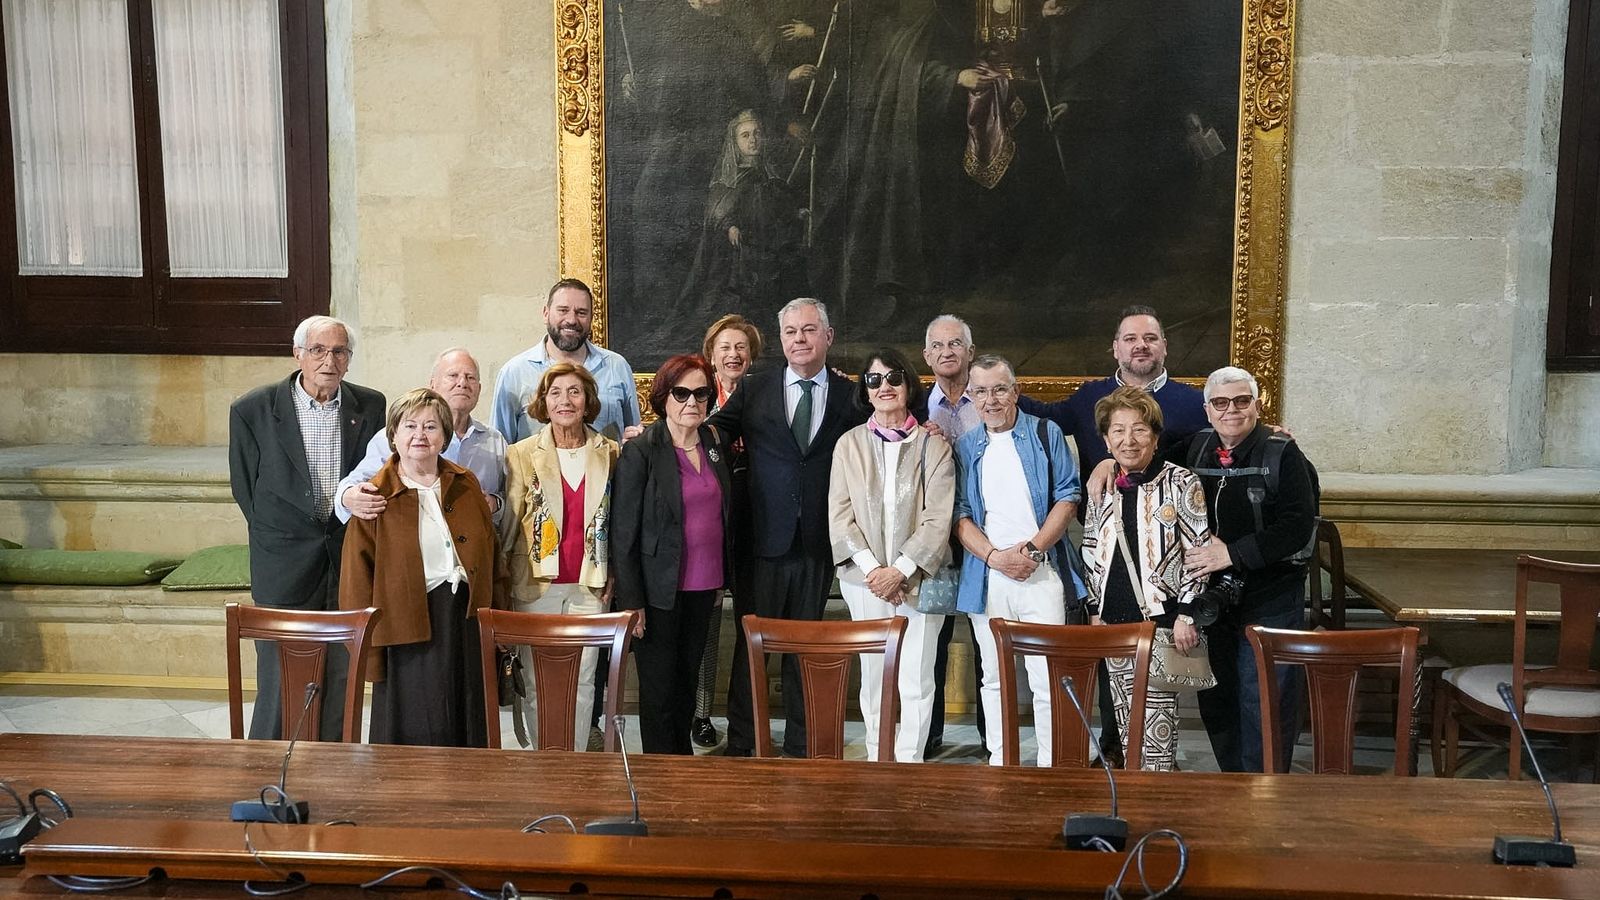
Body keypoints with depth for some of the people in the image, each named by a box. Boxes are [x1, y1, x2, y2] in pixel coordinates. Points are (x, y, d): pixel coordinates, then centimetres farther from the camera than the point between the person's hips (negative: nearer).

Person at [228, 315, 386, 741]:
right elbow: (246, 489, 1)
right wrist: (282, 542, 2)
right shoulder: (253, 410, -5)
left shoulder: (370, 406, 2)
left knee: (342, 681, 8)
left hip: (350, 560, 2)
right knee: (280, 683, 1)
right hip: (285, 568, -2)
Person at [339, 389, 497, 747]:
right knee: (413, 740, 4)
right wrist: (367, 654, -8)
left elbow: (489, 555, 13)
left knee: (468, 732, 11)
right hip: (410, 631, -4)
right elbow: (356, 584, -5)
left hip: (467, 623, 4)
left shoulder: (467, 485, 7)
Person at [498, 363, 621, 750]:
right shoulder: (521, 454, 1)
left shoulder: (610, 454, 5)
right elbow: (509, 524, 3)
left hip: (589, 587, 1)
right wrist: (503, 581, 0)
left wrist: (613, 575, 3)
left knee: (582, 680, 5)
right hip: (535, 586, -1)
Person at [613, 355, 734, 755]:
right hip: (660, 590, -5)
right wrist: (631, 602, -14)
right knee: (659, 691, 4)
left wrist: (721, 580, 14)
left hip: (704, 587, 5)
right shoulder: (640, 452, -12)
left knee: (688, 682, 16)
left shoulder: (716, 445, 6)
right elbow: (623, 533, -12)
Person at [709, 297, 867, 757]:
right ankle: (741, 744, 20)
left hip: (818, 545, 1)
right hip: (764, 541, 0)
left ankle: (800, 745, 24)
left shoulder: (850, 395, 4)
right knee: (751, 642, 7)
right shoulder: (754, 390, 3)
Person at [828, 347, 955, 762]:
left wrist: (899, 570, -13)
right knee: (874, 675, 6)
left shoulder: (933, 446, 1)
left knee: (917, 679, -1)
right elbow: (839, 515, 2)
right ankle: (878, 760, 18)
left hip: (918, 580, -1)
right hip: (865, 581, 1)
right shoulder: (850, 444, 6)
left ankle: (909, 763, 10)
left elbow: (938, 519, -5)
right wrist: (872, 568, -9)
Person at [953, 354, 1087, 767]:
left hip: (1041, 573, -2)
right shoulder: (965, 447, 10)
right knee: (994, 677, 9)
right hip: (986, 575, 3)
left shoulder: (1046, 434, 5)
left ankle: (1052, 765, 4)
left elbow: (1067, 497, 0)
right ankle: (999, 762, 19)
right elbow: (960, 514, 6)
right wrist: (995, 556, -9)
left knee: (1047, 677, -6)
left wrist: (1032, 549, -11)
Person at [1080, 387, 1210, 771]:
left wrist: (1186, 615, -12)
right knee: (1127, 726, 10)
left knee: (1156, 727, -7)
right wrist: (1095, 612, 12)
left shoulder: (1181, 484, -5)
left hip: (1162, 620, -5)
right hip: (1114, 622, 5)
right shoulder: (1103, 488, 10)